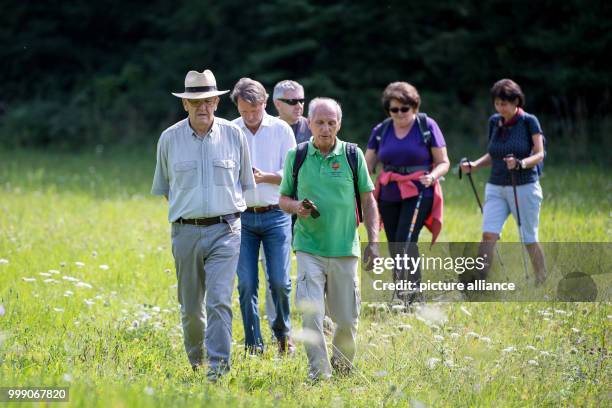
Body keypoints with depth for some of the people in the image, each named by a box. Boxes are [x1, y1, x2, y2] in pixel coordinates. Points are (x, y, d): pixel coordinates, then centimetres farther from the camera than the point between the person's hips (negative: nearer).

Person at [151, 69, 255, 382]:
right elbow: (164, 186, 17)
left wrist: (229, 208, 9)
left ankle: (218, 366, -15)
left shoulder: (234, 135, 2)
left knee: (220, 301, -15)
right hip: (185, 232, 2)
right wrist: (184, 207, 10)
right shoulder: (169, 139, 4)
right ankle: (195, 360, 30)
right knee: (190, 306, 8)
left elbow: (244, 182, 14)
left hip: (225, 230, -1)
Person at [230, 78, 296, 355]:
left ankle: (283, 333, 21)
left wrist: (265, 177, -16)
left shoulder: (281, 129, 3)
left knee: (280, 281, -3)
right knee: (246, 284, -1)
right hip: (242, 216, 1)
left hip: (275, 215, -1)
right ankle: (253, 344, 9)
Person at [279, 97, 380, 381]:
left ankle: (342, 365, 31)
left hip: (345, 250, 1)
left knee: (347, 317, 6)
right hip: (309, 248, 0)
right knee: (311, 312, -14)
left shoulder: (352, 155, 2)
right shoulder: (296, 156, 4)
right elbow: (284, 198, 13)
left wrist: (373, 241, -1)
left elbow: (368, 200, 6)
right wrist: (296, 206, -11)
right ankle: (318, 372, -9)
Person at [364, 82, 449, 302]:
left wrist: (432, 176, -21)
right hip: (388, 195, 5)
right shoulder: (381, 130, 7)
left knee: (405, 242, -19)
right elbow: (367, 165, 9)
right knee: (395, 248, 8)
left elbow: (443, 162, 0)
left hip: (418, 194, -5)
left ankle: (413, 296, -15)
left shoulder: (427, 126, -2)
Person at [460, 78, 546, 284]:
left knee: (529, 240, 4)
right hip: (496, 188, 4)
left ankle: (543, 282, 24)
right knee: (488, 235, -13)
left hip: (524, 187, -4)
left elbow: (539, 154, -10)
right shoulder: (494, 122, 8)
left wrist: (520, 164, -28)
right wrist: (474, 165, 0)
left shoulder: (529, 121, -7)